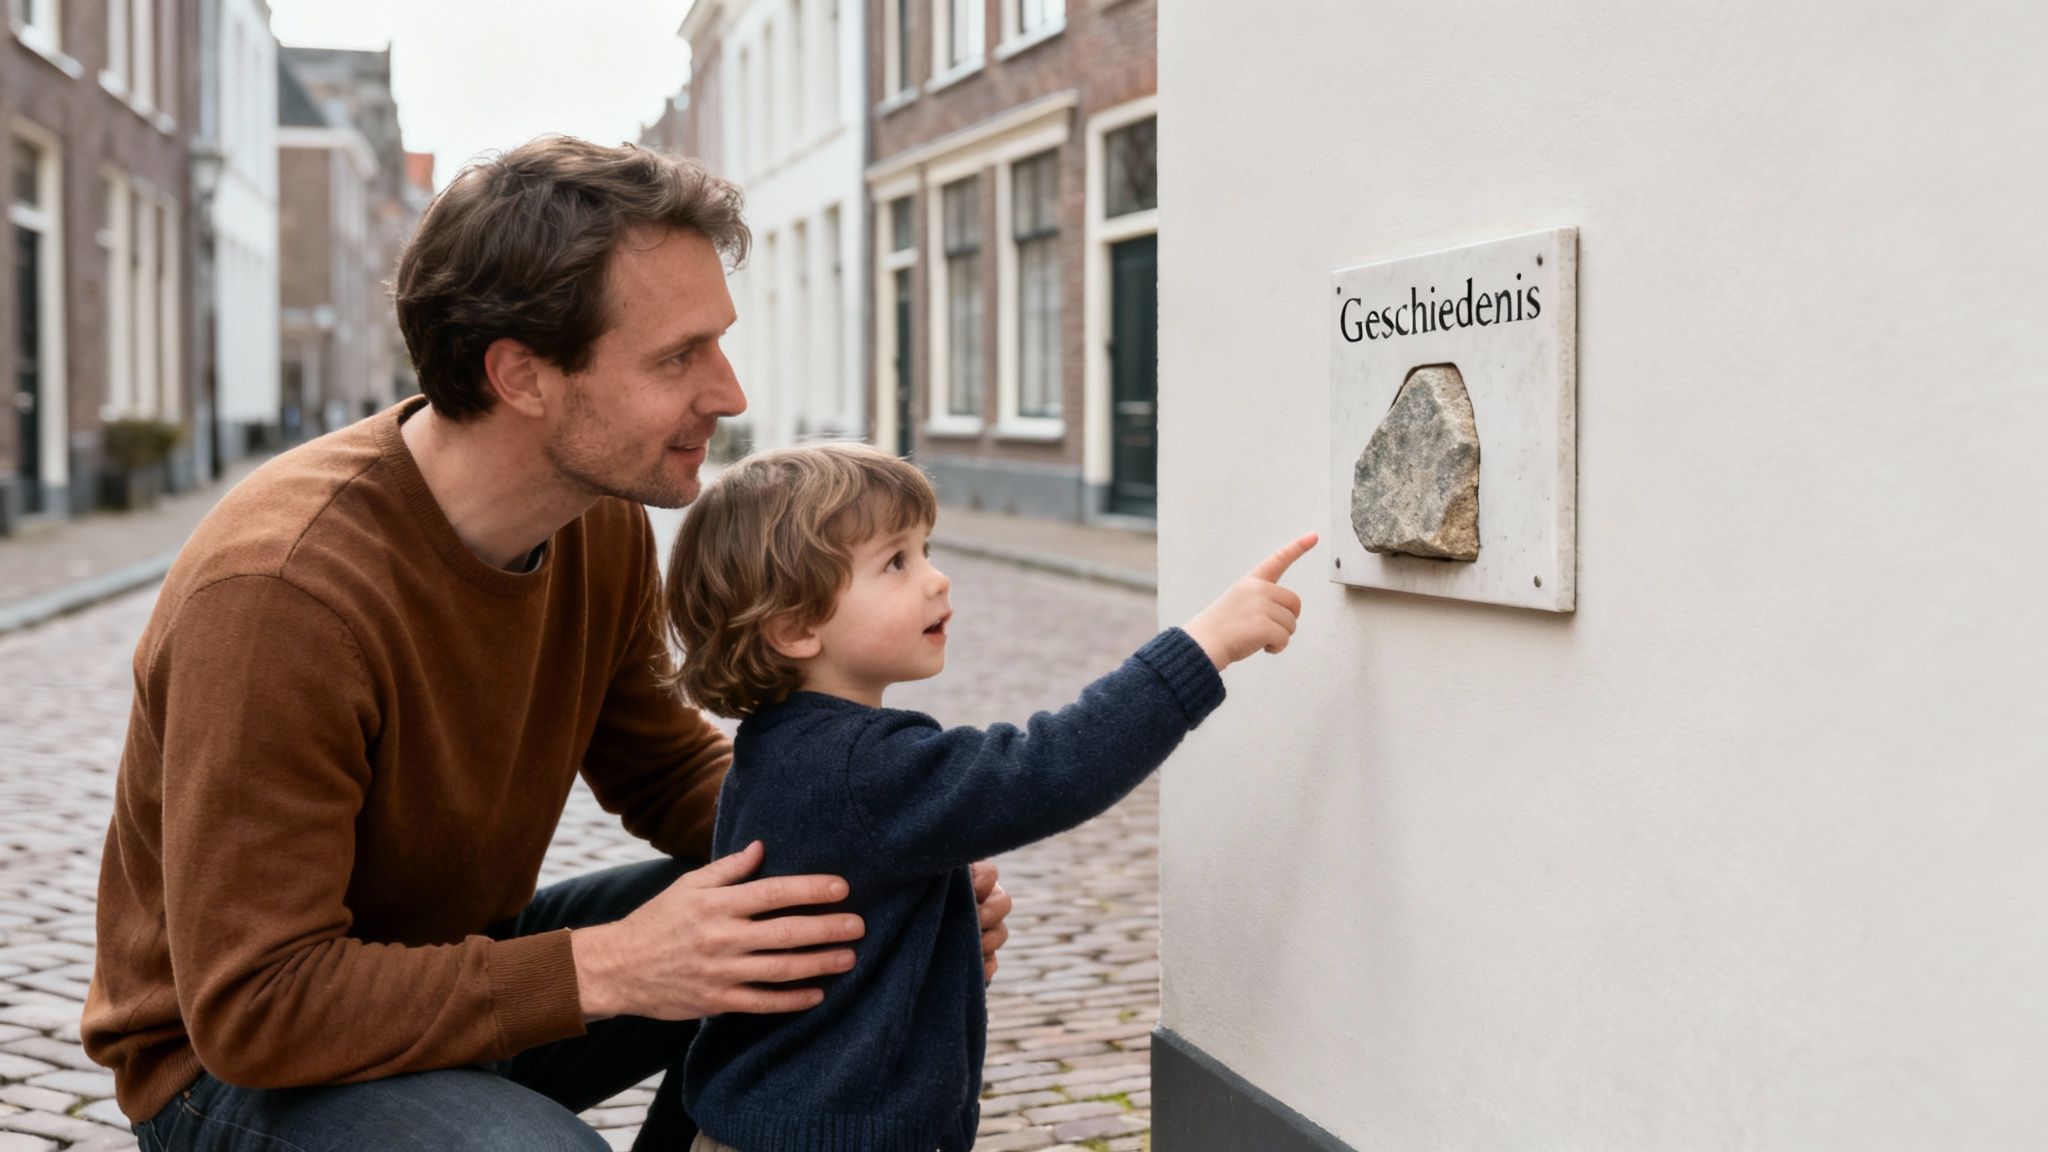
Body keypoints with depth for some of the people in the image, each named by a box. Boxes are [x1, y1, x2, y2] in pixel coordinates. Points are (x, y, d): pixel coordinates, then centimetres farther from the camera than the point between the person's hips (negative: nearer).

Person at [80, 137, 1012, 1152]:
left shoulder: (603, 521, -7)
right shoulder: (279, 591, -31)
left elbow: (667, 770, 6)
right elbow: (254, 1005, -29)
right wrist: (605, 966, -34)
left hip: (460, 968, 7)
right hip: (236, 1064, -7)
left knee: (836, 928, -6)